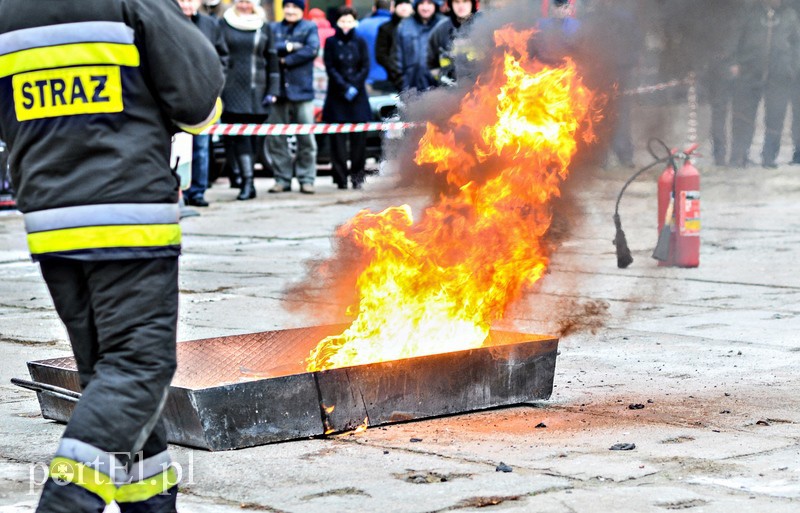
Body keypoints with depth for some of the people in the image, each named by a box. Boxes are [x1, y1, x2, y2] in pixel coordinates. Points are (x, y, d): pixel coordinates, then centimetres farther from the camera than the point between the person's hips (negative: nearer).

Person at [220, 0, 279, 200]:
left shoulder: (264, 27, 11)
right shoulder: (224, 24, 6)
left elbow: (272, 60, 12)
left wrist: (272, 91, 4)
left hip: (256, 91, 2)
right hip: (232, 91, -2)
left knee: (252, 136, 2)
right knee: (239, 135, -11)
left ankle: (246, 182, 12)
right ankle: (247, 181, -15)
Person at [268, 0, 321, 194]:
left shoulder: (309, 28, 9)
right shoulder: (274, 28, 16)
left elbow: (312, 49, -8)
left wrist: (286, 59, -9)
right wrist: (288, 47, -12)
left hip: (301, 89, -2)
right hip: (278, 89, 2)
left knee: (306, 138, -5)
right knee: (276, 138, 2)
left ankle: (306, 179, 0)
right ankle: (282, 178, 8)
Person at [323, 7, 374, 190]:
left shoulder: (360, 42, 8)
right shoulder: (331, 42, 6)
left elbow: (365, 68, 3)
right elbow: (330, 68, 0)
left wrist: (354, 86, -10)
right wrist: (344, 87, -11)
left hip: (357, 95, 1)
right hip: (336, 96, -1)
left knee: (358, 138, -4)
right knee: (338, 138, -5)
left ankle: (357, 176, 1)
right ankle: (341, 178, -3)